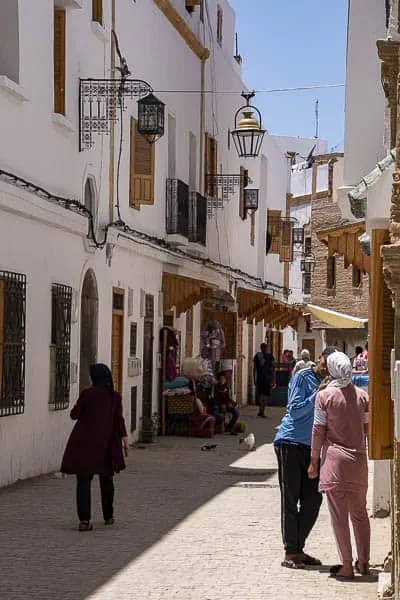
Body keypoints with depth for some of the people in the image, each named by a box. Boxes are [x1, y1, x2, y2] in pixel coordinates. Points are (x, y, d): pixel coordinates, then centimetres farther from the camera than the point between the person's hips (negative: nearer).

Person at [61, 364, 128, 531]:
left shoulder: (87, 394, -8)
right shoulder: (115, 397, -1)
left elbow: (74, 414, -1)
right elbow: (119, 420, -5)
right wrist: (124, 438, 1)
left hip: (84, 443, -3)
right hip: (106, 444, 3)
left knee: (83, 481, -3)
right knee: (106, 480, 20)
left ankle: (84, 519, -15)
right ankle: (108, 516, 30)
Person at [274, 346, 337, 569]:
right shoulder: (303, 377, -7)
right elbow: (295, 410, -14)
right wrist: (317, 395, -18)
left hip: (311, 447, 7)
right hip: (290, 443, -7)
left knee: (313, 500, 7)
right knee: (290, 500, -2)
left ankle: (298, 548, 18)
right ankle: (290, 553, 2)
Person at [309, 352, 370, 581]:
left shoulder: (325, 396, -7)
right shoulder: (362, 395, 3)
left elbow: (318, 431, -6)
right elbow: (367, 429, 7)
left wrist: (314, 461, 1)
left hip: (335, 458, -4)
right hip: (359, 458, 4)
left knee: (339, 513, 1)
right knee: (359, 512, 15)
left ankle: (347, 566, 1)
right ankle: (364, 562, 22)